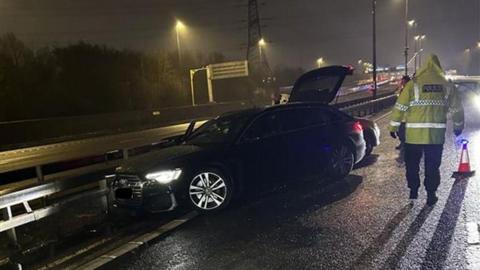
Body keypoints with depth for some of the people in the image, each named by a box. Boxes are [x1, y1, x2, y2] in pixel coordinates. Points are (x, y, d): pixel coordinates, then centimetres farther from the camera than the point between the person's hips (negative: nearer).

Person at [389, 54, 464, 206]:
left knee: (412, 164, 15)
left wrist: (393, 127, 3)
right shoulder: (447, 86, 5)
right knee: (433, 166, 12)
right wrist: (458, 126, 28)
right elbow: (457, 108, 14)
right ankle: (431, 195, 15)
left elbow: (400, 107, -6)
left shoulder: (413, 84, -4)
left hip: (414, 135, -2)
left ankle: (413, 191, 22)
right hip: (436, 135, 2)